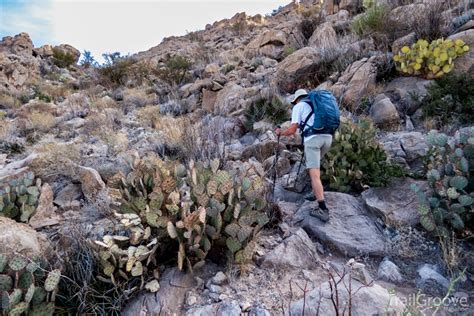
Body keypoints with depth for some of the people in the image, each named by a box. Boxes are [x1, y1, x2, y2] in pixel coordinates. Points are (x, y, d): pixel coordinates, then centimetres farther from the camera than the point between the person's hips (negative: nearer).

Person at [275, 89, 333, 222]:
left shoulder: (298, 106, 12)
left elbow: (292, 130, 4)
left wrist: (280, 133, 24)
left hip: (313, 139, -7)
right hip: (328, 137, 7)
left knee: (314, 174, -7)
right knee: (315, 165, 29)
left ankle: (323, 210, -11)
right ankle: (317, 193, 29)